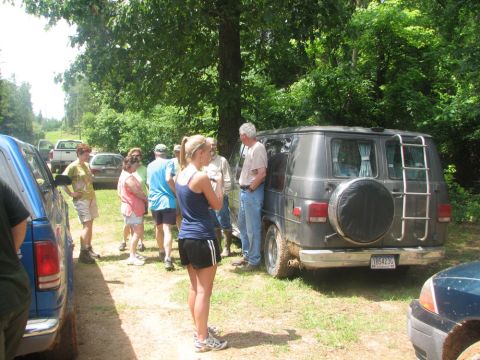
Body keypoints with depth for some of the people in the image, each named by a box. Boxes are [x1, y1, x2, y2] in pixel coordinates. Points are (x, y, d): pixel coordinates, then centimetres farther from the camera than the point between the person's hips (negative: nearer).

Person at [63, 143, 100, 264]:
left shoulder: (87, 165, 12)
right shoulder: (73, 166, -11)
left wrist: (92, 192, 14)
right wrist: (71, 193, -15)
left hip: (91, 198, 8)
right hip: (81, 200, -8)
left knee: (90, 224, 12)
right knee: (86, 225, -11)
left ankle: (89, 248, 23)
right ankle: (83, 254, -5)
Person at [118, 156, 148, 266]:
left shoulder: (125, 175, 12)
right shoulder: (129, 178, -21)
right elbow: (138, 193, -21)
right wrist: (147, 200, -3)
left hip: (132, 208, 11)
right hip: (133, 209, -11)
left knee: (135, 232, 16)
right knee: (138, 232, -7)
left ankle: (133, 254, 24)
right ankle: (132, 257, -4)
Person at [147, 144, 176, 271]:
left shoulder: (150, 166, 13)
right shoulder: (168, 163, -6)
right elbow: (168, 179, -21)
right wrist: (176, 191, -8)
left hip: (154, 201, 6)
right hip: (167, 200, -5)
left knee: (158, 228, 21)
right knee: (167, 229, -10)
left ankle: (162, 252, 37)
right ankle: (167, 258, -22)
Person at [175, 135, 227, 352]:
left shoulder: (181, 175, 9)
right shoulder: (201, 177, -17)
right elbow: (217, 205, -6)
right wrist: (219, 184, 8)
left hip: (185, 237, 9)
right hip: (202, 239, -9)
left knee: (195, 287, 19)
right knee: (204, 291, 1)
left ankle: (199, 329, 32)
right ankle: (202, 340, 9)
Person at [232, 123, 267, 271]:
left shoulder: (258, 148, -17)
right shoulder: (250, 148, 13)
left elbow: (262, 174, -24)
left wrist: (250, 188, -15)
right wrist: (245, 188, 12)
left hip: (252, 193, -11)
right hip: (244, 191, 11)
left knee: (252, 229, -3)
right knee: (243, 225, 20)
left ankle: (254, 261, 7)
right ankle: (247, 256, 32)